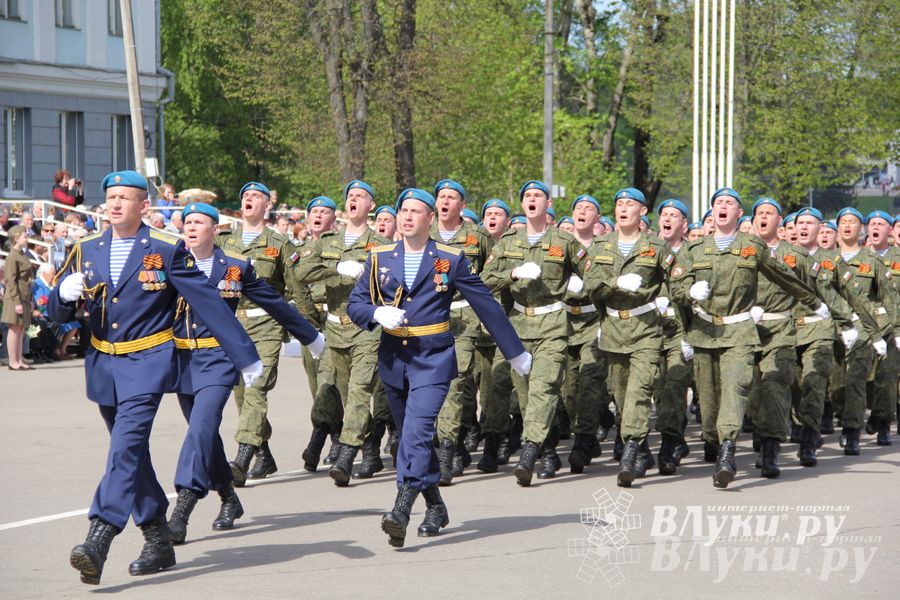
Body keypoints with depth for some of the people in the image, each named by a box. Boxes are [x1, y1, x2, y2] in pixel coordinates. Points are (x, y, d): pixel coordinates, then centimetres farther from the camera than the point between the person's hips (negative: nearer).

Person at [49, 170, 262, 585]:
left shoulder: (167, 250, -3)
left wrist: (246, 358, -2)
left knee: (126, 448, -19)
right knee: (132, 456, 12)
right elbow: (58, 314, 10)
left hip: (147, 364, -5)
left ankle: (98, 542, -29)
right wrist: (66, 293, -15)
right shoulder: (86, 251, 9)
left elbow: (209, 303, -2)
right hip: (102, 365, 6)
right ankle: (158, 542, 22)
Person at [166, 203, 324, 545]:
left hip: (218, 359, -3)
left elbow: (274, 303, 13)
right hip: (181, 359, 3)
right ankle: (229, 500, 31)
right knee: (203, 431, 12)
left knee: (202, 426, -19)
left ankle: (181, 511, -25)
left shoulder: (236, 267, 3)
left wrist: (310, 336, 22)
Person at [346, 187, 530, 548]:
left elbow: (485, 304, 6)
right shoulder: (379, 258, 9)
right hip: (393, 358, 4)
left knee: (417, 430, -20)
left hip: (433, 359, -4)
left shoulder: (451, 260, 0)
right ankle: (435, 507, 27)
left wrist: (515, 352, 9)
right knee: (410, 435, 11)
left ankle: (401, 511, -29)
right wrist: (378, 313, -15)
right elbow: (354, 304, 9)